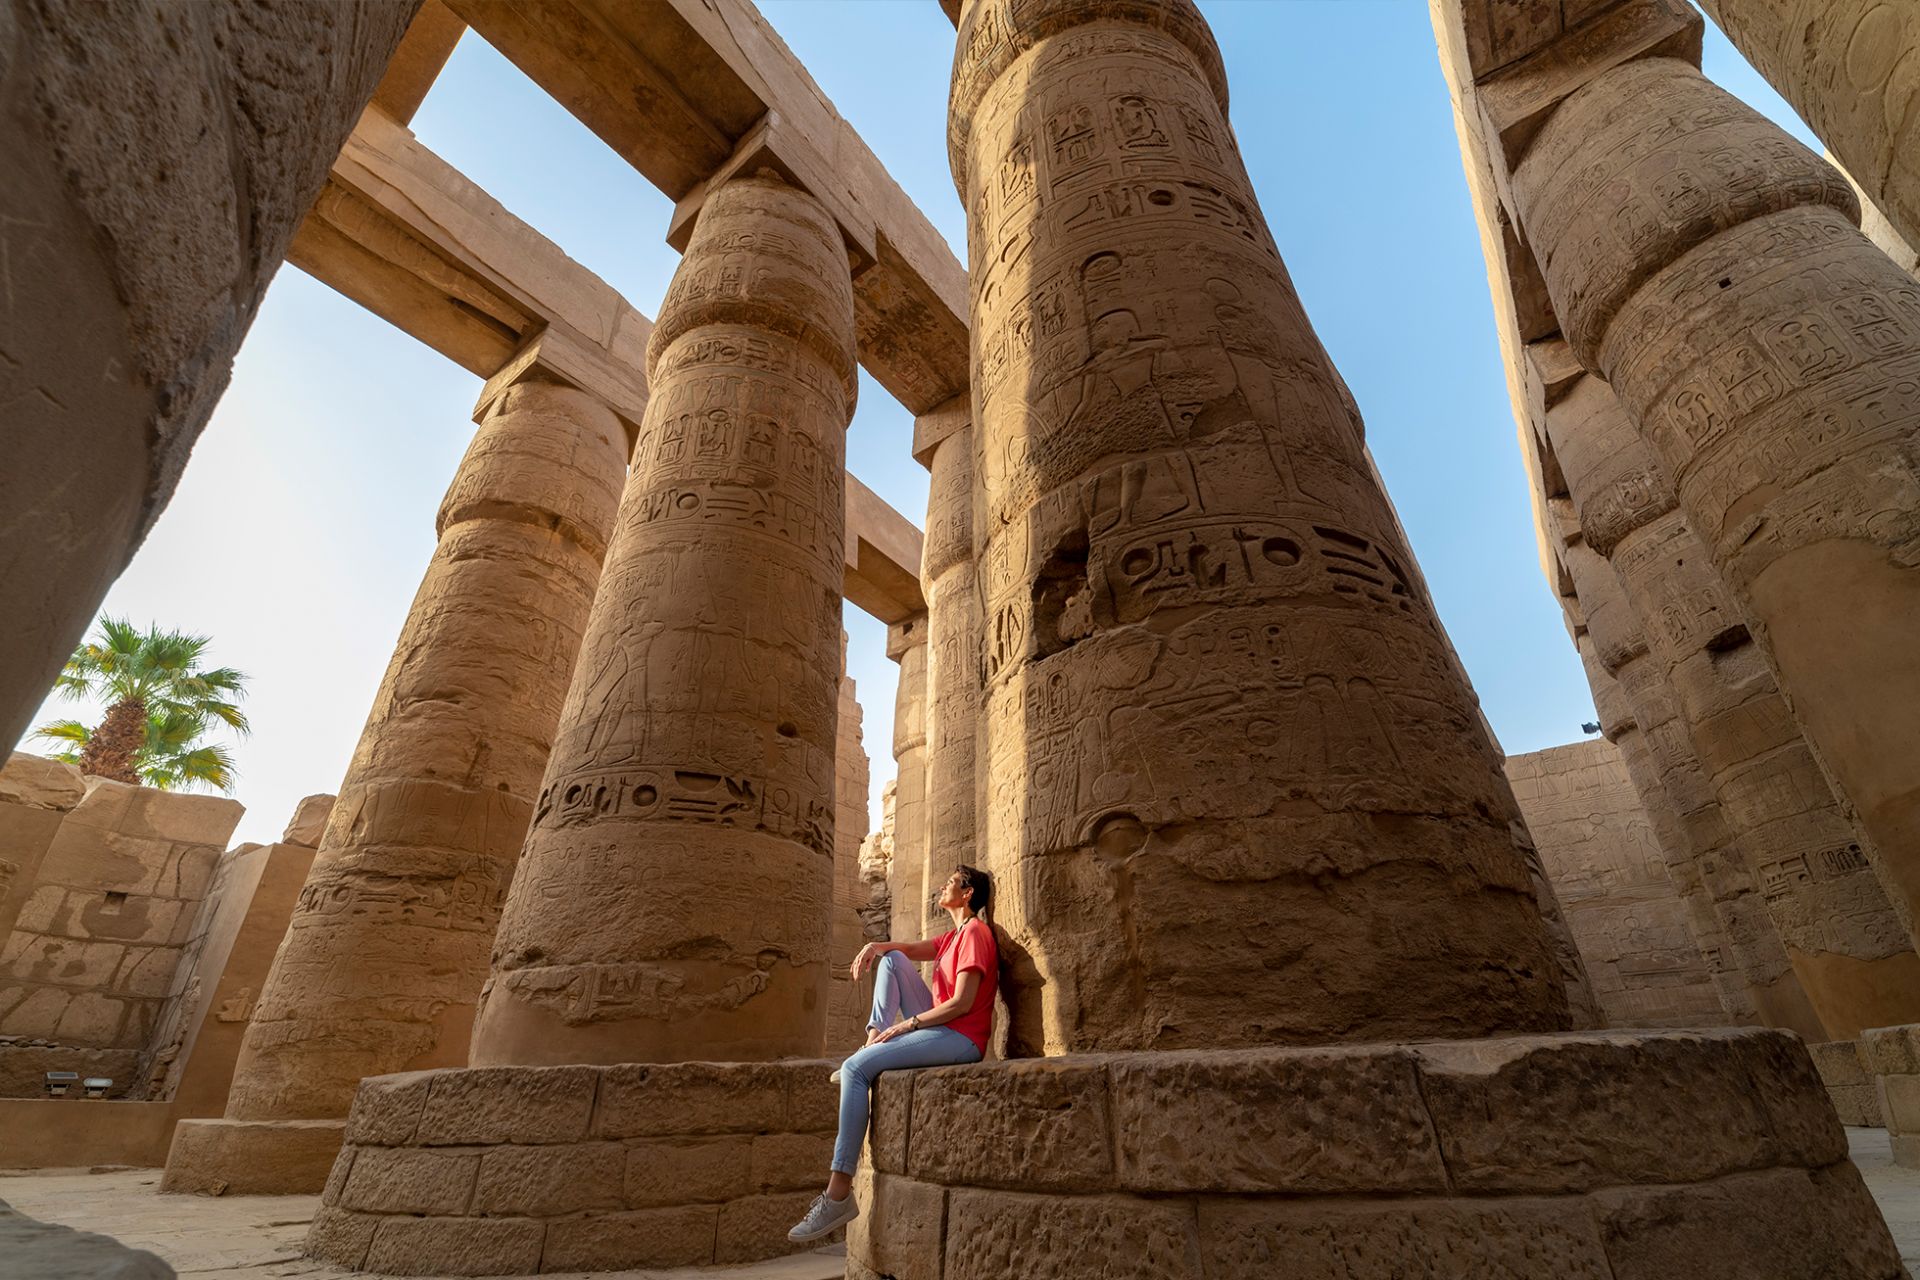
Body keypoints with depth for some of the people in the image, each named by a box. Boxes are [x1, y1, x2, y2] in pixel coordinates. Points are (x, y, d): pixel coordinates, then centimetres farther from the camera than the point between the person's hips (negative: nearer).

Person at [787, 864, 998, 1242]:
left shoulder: (975, 932, -12)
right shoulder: (955, 935, 18)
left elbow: (962, 1003, -19)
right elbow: (912, 949, 14)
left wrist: (906, 1025, -13)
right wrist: (876, 946, -7)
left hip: (961, 1039, -10)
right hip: (939, 1027, 10)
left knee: (856, 1068, -20)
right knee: (892, 959, 8)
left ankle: (839, 1195, -18)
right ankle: (874, 1039, 0)